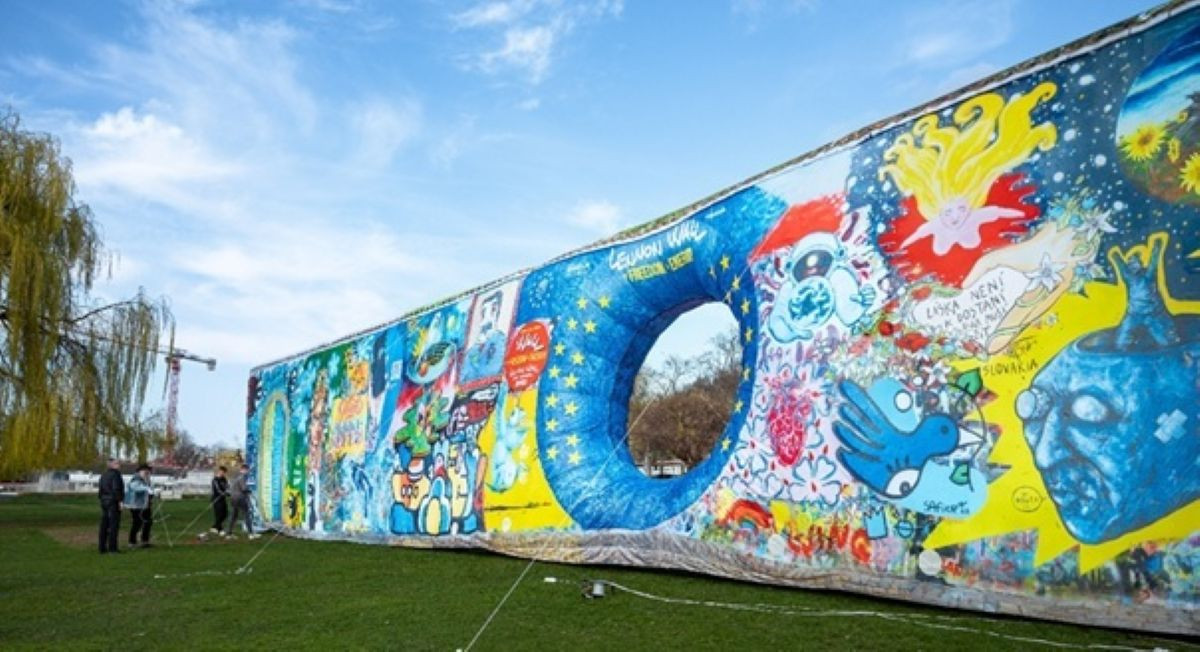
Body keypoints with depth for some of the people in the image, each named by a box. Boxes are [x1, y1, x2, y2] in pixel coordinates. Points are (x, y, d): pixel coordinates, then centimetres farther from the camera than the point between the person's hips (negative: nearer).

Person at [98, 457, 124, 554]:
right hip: (113, 502, -9)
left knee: (104, 525, 10)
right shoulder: (115, 474, -11)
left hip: (104, 501, 9)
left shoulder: (103, 475, 15)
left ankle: (102, 547, 13)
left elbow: (101, 490, 16)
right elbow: (116, 489, -19)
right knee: (113, 525, -6)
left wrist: (102, 500, 20)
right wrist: (120, 501, -17)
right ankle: (112, 548, -6)